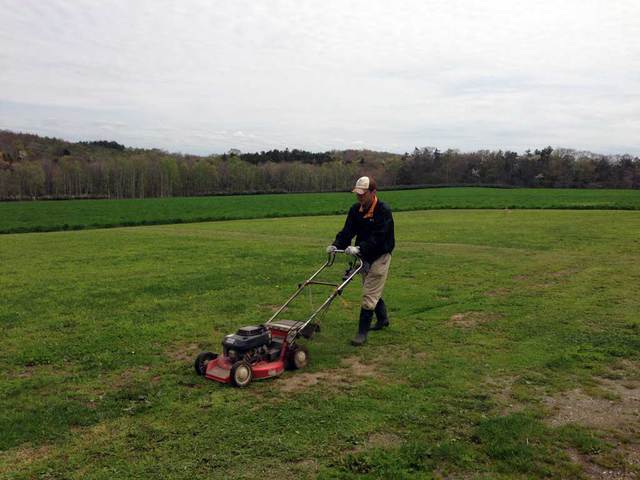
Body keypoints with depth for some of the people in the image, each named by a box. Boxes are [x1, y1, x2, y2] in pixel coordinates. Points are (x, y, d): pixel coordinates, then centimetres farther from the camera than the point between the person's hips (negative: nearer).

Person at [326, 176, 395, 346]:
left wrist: (359, 248, -40)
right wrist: (336, 245, -21)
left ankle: (362, 333, -3)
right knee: (373, 291, 20)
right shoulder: (355, 210, 1)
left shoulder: (384, 211, -20)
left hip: (379, 257, -7)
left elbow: (377, 237, -28)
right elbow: (347, 231, -3)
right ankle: (383, 319, 42)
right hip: (364, 256, 7)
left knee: (369, 295, -9)